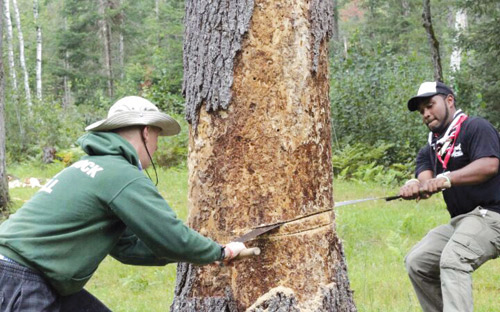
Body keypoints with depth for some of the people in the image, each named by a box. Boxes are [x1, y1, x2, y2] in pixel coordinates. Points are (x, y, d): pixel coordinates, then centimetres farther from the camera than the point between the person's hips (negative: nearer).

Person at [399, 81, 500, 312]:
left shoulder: (476, 128, -5)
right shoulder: (430, 149, 18)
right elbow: (424, 180, 0)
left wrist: (446, 179, -33)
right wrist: (413, 187, -25)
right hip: (460, 221, 9)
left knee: (452, 260, -30)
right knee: (417, 262, 5)